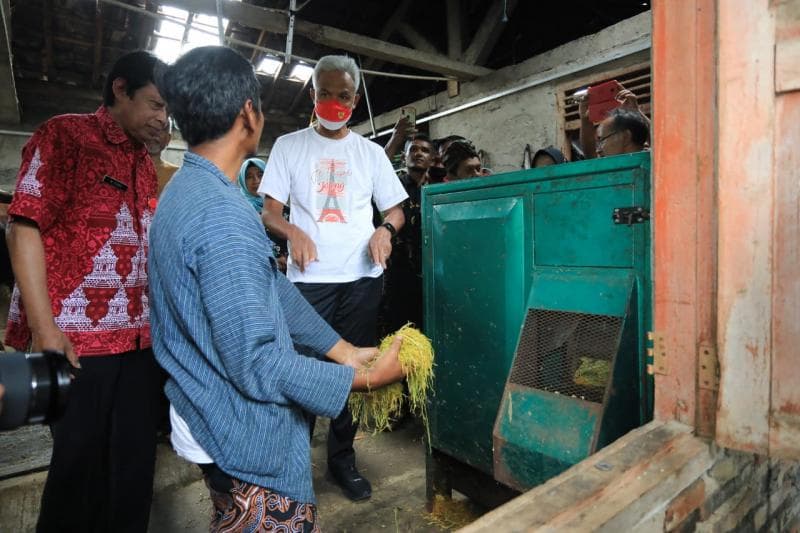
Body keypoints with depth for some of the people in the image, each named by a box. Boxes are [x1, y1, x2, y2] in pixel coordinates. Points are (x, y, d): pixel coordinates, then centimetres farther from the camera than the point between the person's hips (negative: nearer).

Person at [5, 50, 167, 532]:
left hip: (143, 338, 6)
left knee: (134, 464, 14)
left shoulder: (146, 165, 15)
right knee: (79, 462, 9)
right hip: (77, 338, -6)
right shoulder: (64, 135, -3)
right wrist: (44, 327, -17)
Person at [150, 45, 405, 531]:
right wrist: (365, 379, -17)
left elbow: (271, 288, 4)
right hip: (247, 437, -9)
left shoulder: (187, 191, 5)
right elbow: (256, 364, -27)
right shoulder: (223, 216, -29)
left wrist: (343, 349, 5)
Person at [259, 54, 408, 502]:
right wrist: (294, 232, -19)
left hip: (362, 278, 2)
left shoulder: (371, 152, 13)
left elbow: (395, 209, 12)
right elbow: (270, 212, 3)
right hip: (309, 278, -1)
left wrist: (385, 229, -11)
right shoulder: (289, 146, 8)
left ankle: (343, 456, 25)